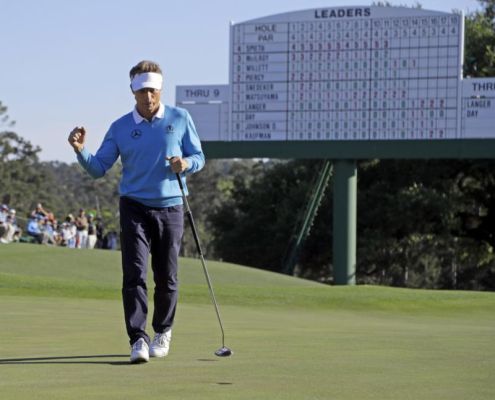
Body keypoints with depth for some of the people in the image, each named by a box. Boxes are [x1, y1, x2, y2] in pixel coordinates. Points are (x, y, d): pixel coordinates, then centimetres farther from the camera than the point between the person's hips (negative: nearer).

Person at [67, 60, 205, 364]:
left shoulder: (180, 119, 3)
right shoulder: (120, 128, 4)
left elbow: (198, 157, 7)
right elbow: (98, 168, 3)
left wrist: (186, 163, -16)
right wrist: (80, 150, -17)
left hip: (170, 207, 0)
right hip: (135, 208, 0)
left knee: (167, 278, 6)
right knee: (135, 275, -13)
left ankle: (163, 332, 26)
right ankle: (138, 340, -13)